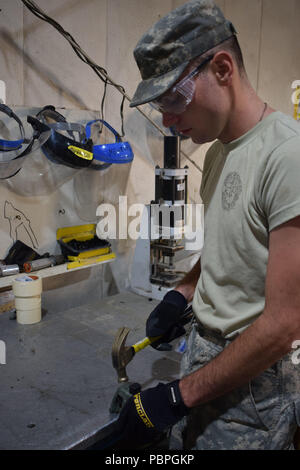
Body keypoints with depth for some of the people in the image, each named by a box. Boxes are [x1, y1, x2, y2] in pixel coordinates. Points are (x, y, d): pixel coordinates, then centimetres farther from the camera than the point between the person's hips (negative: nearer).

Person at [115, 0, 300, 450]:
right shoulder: (217, 150, 5)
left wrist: (179, 396, -19)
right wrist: (182, 293, 3)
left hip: (253, 378, -7)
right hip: (203, 349, 8)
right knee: (179, 443, 20)